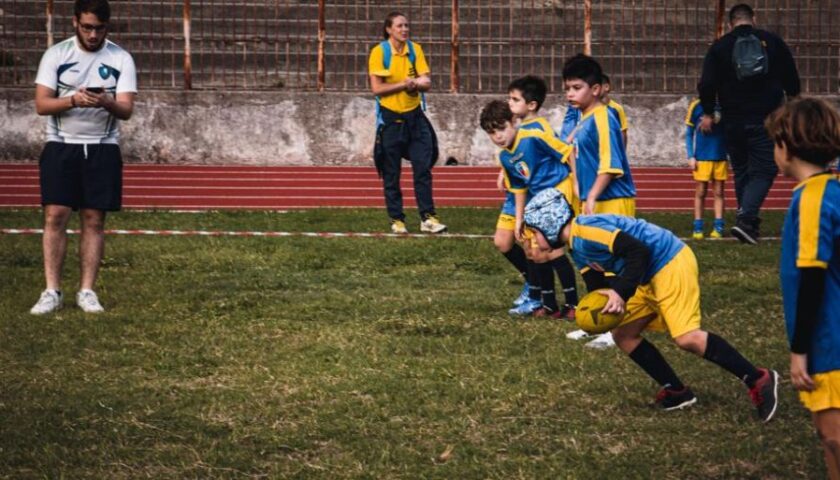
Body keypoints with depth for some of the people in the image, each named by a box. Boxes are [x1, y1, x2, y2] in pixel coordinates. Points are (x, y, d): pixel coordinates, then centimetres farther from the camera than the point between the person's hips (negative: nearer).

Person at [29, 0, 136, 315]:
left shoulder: (121, 59, 0)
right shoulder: (56, 54, -1)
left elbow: (126, 110, -7)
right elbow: (41, 104, -7)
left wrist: (107, 103, -30)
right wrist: (73, 101, -25)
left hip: (103, 149, 1)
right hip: (61, 147, -1)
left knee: (94, 220, 1)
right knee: (55, 217, -6)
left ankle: (87, 291, 8)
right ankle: (52, 292, -1)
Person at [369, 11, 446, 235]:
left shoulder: (415, 49, 4)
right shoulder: (379, 51, -8)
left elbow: (427, 82, -1)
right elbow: (377, 88, -13)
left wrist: (415, 83, -21)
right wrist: (403, 84, -18)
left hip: (415, 116, 3)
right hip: (391, 118, -3)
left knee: (423, 169, -2)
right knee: (391, 174, 2)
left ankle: (427, 218, 1)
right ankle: (396, 220, 11)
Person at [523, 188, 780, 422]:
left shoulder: (585, 231, -19)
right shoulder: (578, 250, 14)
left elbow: (637, 250, -27)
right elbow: (598, 288, 17)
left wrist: (621, 292, -27)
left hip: (672, 264, -11)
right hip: (650, 279, 11)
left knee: (686, 338, -21)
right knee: (623, 334, 11)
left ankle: (758, 379, -16)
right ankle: (677, 392, 13)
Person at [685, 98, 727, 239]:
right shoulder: (696, 106, -2)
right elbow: (689, 133, 3)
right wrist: (690, 157, -2)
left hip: (720, 156, 1)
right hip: (702, 157, -1)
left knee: (719, 192, 4)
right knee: (700, 192, 2)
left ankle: (718, 227, 7)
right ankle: (698, 228, 8)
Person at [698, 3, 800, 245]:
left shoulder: (720, 46, 1)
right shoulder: (772, 42, 1)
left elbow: (707, 83, -5)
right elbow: (791, 79, 9)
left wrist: (708, 113, 9)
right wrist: (793, 101, 28)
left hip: (733, 122, 2)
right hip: (766, 120, -2)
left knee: (742, 172, 14)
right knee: (763, 170, -1)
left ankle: (751, 224, 17)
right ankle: (746, 219, -21)